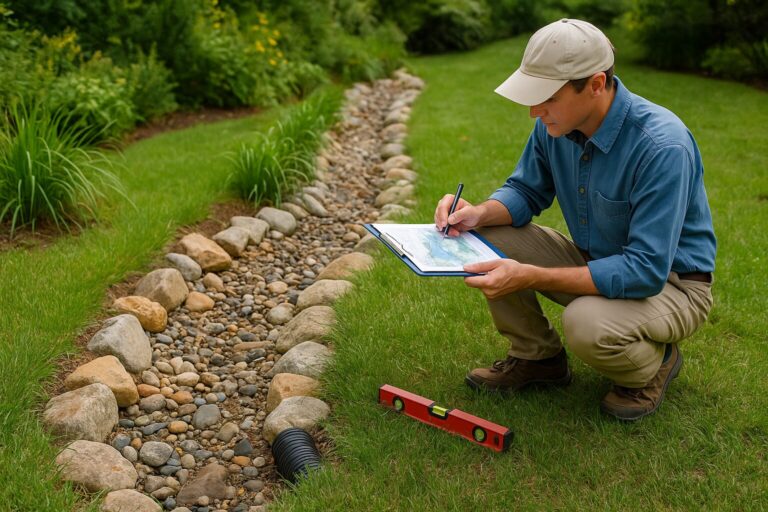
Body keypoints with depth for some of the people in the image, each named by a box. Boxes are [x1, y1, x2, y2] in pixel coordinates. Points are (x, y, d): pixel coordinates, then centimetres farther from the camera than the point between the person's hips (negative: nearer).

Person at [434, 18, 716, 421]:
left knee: (587, 323, -37)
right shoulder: (554, 124, -10)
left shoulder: (663, 146, -32)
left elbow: (646, 271, -35)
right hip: (593, 259, 7)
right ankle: (536, 357, 9)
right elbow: (526, 191, 5)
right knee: (488, 237, -10)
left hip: (671, 282, -6)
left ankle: (655, 362, 1)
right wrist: (479, 213, -19)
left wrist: (530, 277, -39)